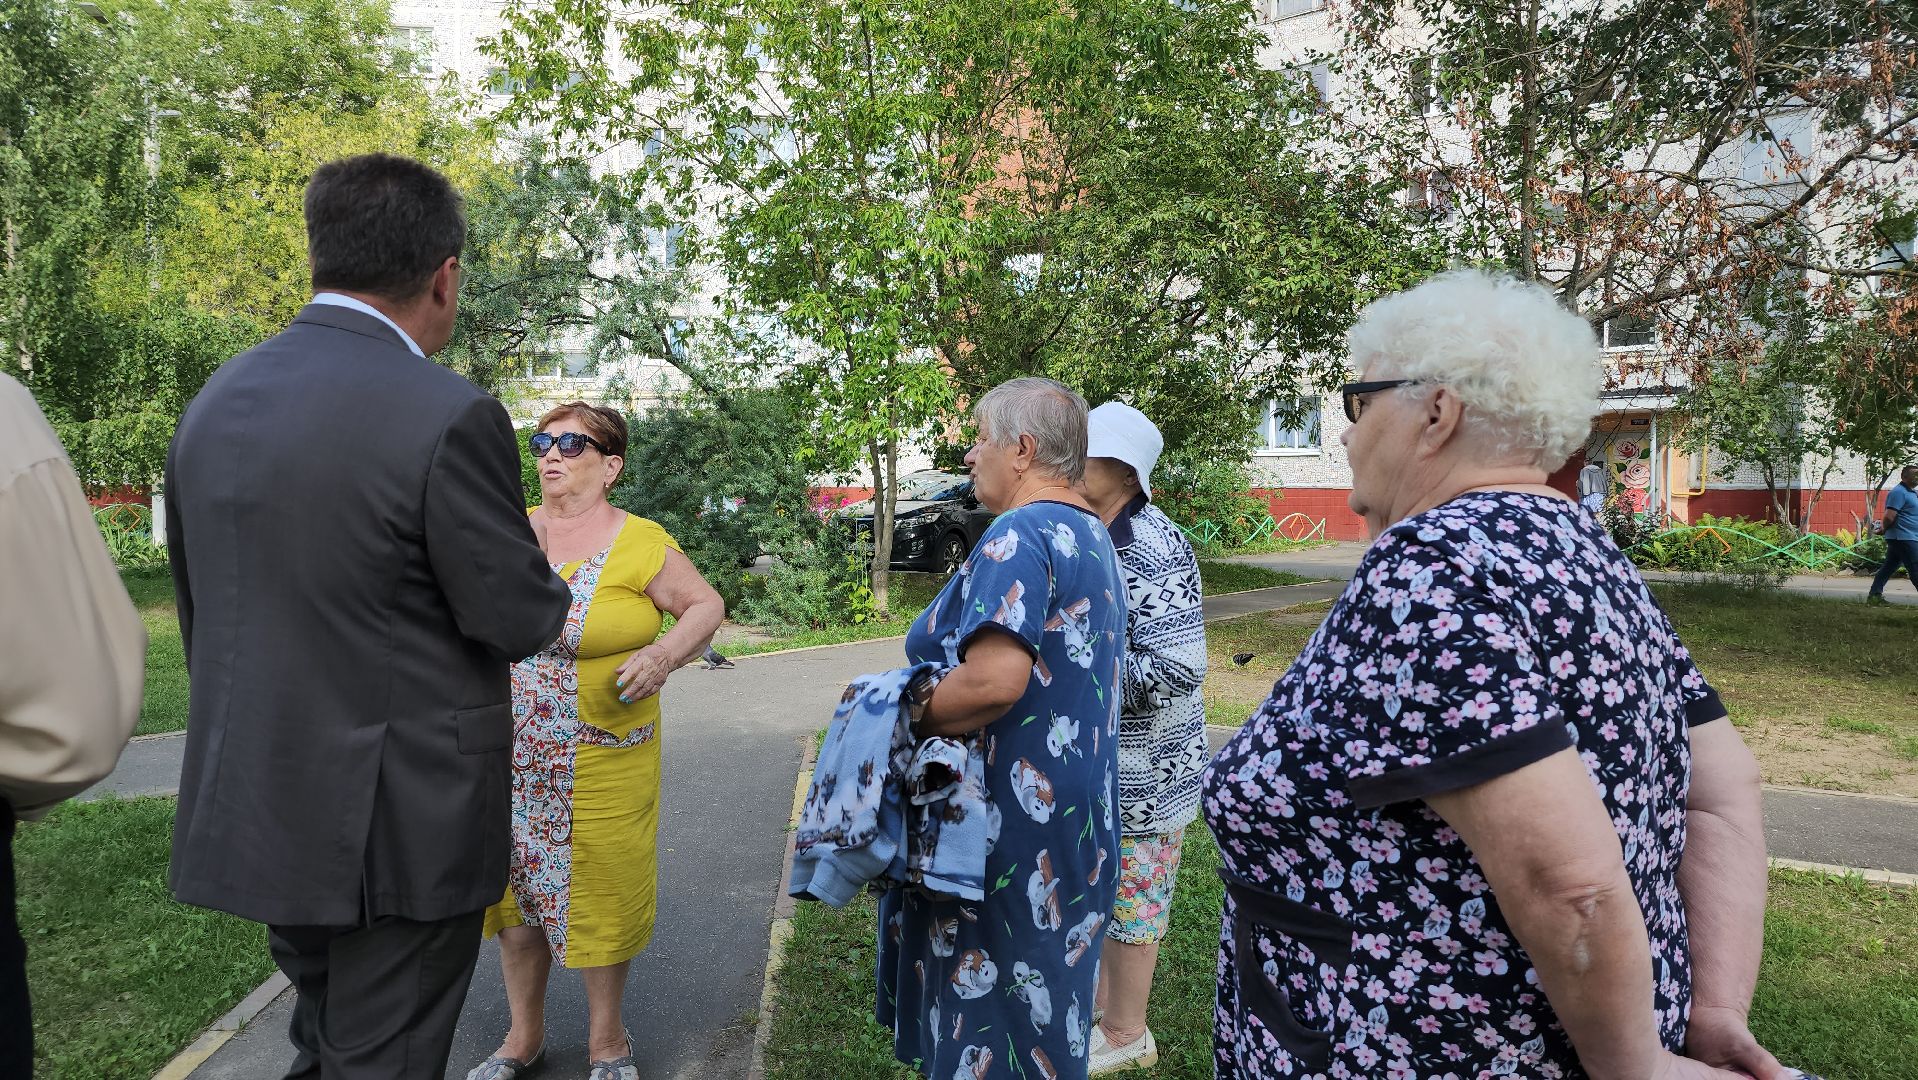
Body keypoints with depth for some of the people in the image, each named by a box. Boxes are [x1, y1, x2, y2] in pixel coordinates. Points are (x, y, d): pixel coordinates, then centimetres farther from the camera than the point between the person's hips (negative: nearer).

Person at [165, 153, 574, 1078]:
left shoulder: (212, 403, 4)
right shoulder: (449, 418, -20)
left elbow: (195, 608, 11)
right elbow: (521, 621, -15)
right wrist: (556, 595, 8)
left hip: (254, 813, 7)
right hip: (400, 825, -7)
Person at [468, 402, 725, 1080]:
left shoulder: (641, 544, -7)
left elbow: (706, 605, -1)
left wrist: (664, 654, -19)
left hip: (602, 759, -3)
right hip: (510, 759, 4)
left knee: (602, 895, 7)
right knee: (515, 888, 13)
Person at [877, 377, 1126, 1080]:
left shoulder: (1020, 536, -20)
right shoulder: (1093, 536, 12)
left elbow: (995, 680, -32)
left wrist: (904, 716, -16)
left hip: (1013, 828, -10)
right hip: (1074, 818, 10)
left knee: (991, 1004, 6)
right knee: (1040, 994, 22)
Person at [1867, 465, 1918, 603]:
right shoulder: (1899, 492, -15)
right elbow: (1889, 516, -21)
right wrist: (1885, 529, -5)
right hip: (1904, 538, -10)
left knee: (1889, 567, 11)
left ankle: (1874, 595, 15)